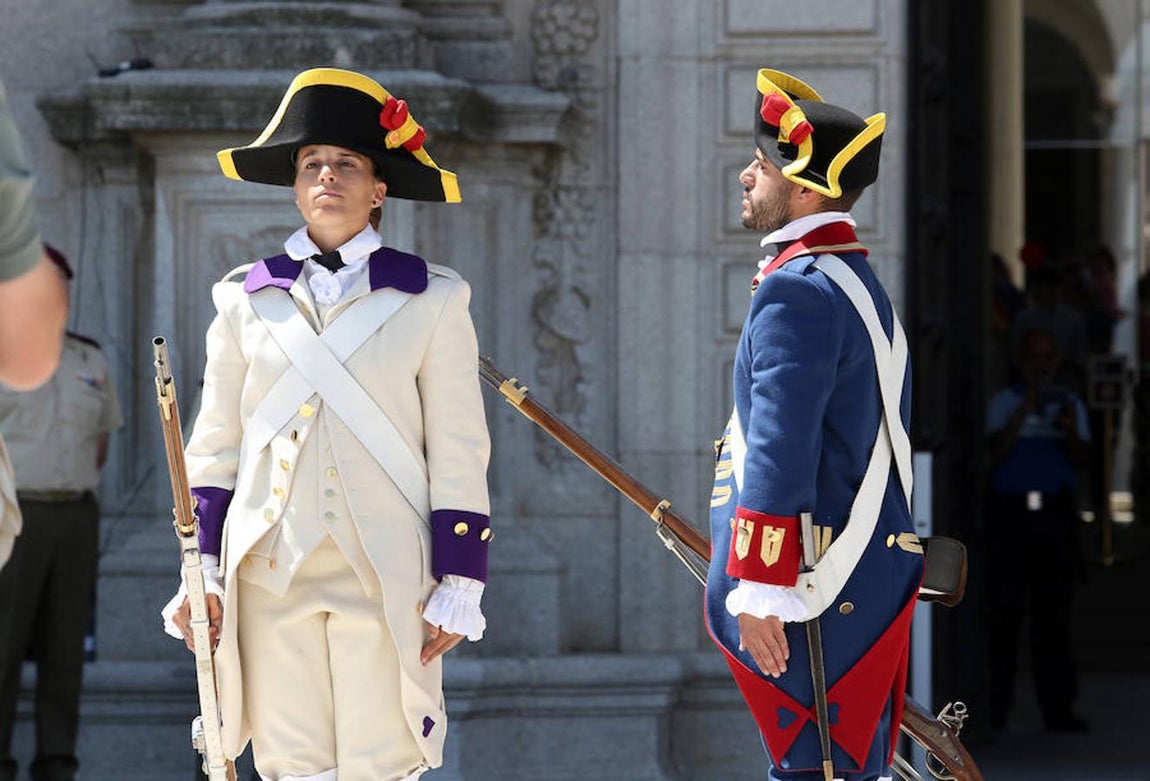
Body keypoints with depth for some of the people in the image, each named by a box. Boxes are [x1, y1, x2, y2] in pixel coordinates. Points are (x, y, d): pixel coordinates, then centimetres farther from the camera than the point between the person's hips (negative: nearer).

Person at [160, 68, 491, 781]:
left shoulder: (431, 300, 5)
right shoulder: (248, 299, 11)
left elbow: (460, 455, 4)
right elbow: (215, 447, 12)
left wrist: (458, 587, -1)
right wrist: (201, 571, 4)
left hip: (385, 575, -2)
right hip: (272, 568, 2)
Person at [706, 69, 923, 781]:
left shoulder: (797, 293, -17)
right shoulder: (858, 280, 15)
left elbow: (779, 453, -22)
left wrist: (759, 589, -21)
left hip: (816, 588, -10)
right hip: (870, 577, 10)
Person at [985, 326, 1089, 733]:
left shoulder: (1070, 403, 15)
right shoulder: (1004, 403, 9)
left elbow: (1079, 459, 5)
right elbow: (998, 451, -6)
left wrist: (1070, 432, -15)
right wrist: (1025, 410, -15)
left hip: (1056, 514, 2)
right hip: (1011, 512, -2)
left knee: (1054, 613, -1)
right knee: (1005, 609, -4)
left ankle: (1057, 707, -1)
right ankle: (998, 706, 1)